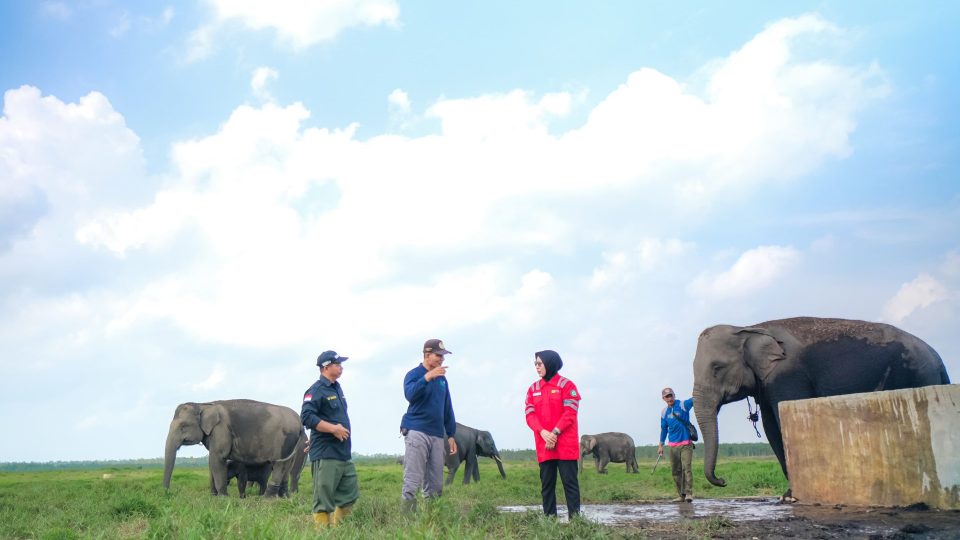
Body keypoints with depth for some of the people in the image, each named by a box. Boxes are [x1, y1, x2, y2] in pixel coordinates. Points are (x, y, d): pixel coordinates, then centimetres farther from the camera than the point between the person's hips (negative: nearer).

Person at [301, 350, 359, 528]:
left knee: (350, 494, 13)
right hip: (325, 455, -9)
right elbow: (306, 417, -22)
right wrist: (333, 428, -21)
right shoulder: (316, 390, -11)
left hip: (344, 455, 9)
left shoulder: (337, 388, 17)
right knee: (324, 500, -4)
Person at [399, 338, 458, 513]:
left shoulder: (442, 379, 17)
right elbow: (410, 394, -22)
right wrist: (427, 377, -32)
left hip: (437, 435, 6)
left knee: (435, 485, 7)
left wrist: (451, 435, 17)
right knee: (412, 482, -10)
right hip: (416, 431, -6)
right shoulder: (414, 374, -1)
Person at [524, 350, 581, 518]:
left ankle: (575, 517, 1)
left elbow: (570, 412, -9)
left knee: (569, 481, -2)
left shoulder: (566, 385, -2)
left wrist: (555, 433, -17)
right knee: (547, 483, 7)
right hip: (544, 445, 4)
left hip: (565, 444, -4)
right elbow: (529, 414, 3)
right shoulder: (533, 388, 12)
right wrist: (543, 433, -13)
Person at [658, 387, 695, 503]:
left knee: (687, 467, -15)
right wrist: (661, 445, 17)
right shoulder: (664, 412, 7)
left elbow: (695, 399, -25)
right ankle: (681, 495, 13)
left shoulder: (683, 405, -6)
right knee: (676, 471, 6)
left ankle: (689, 493, -16)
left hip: (686, 444, -5)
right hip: (673, 445, 5)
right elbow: (663, 429, 17)